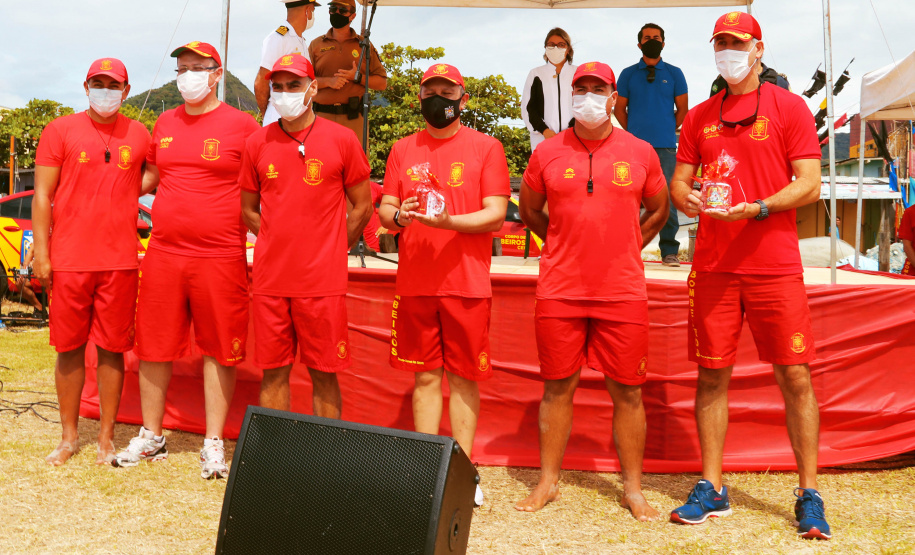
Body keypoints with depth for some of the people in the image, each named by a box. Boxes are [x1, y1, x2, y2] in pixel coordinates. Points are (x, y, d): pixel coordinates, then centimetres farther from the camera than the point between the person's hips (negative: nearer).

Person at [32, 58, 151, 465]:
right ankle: (69, 437, 19)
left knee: (112, 349, 4)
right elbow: (42, 195, 1)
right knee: (70, 348, 6)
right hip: (68, 260, -1)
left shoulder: (139, 135, 7)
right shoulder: (60, 130, 4)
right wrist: (41, 252, -5)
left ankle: (106, 437, 15)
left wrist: (129, 188, 0)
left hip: (120, 261, 1)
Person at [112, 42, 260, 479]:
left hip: (220, 258, -4)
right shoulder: (165, 123, 13)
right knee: (153, 347, 9)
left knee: (219, 350, 3)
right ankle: (151, 437, 24)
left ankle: (214, 444, 13)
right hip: (163, 253, 5)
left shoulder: (241, 124, -1)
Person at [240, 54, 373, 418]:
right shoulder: (258, 144, 7)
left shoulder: (341, 140, 0)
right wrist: (280, 243, 9)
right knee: (273, 372, 8)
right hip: (270, 279, 3)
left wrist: (330, 250, 5)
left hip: (322, 282, -2)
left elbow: (362, 207, 5)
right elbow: (248, 211, 15)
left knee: (324, 374, 3)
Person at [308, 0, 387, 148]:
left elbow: (382, 83, 11)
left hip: (353, 118, 0)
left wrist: (358, 77, -6)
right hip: (322, 116, 1)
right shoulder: (316, 44, 14)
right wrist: (328, 81, -9)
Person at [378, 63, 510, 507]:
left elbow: (495, 214, -6)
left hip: (467, 283, -3)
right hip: (414, 283, 3)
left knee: (463, 377, 2)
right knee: (425, 375, 7)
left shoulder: (486, 147, 2)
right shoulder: (403, 149, 13)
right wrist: (399, 216, -12)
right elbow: (385, 210, 12)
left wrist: (448, 221, -21)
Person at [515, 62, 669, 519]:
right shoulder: (547, 153, 4)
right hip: (559, 290, 0)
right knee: (557, 387, 7)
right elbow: (529, 211, 16)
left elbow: (658, 211, 17)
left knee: (627, 391, 5)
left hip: (623, 291, 0)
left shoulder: (640, 153, 5)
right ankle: (548, 482, 19)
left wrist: (622, 248, 10)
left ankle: (633, 488, 16)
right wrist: (569, 244, 11)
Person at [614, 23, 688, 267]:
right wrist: (632, 133, 11)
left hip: (665, 146, 0)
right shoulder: (628, 74, 11)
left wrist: (668, 130, 12)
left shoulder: (674, 74, 10)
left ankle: (669, 251, 0)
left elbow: (682, 109, 14)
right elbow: (619, 109, 15)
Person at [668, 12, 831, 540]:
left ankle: (810, 496, 8)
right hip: (713, 267, 3)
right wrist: (687, 196, -10)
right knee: (712, 376, 5)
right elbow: (678, 182, 14)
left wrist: (756, 208, -18)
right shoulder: (700, 116, 14)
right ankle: (711, 489, 15)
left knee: (796, 377, -2)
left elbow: (809, 184, -4)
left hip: (775, 265, -3)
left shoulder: (789, 106, 3)